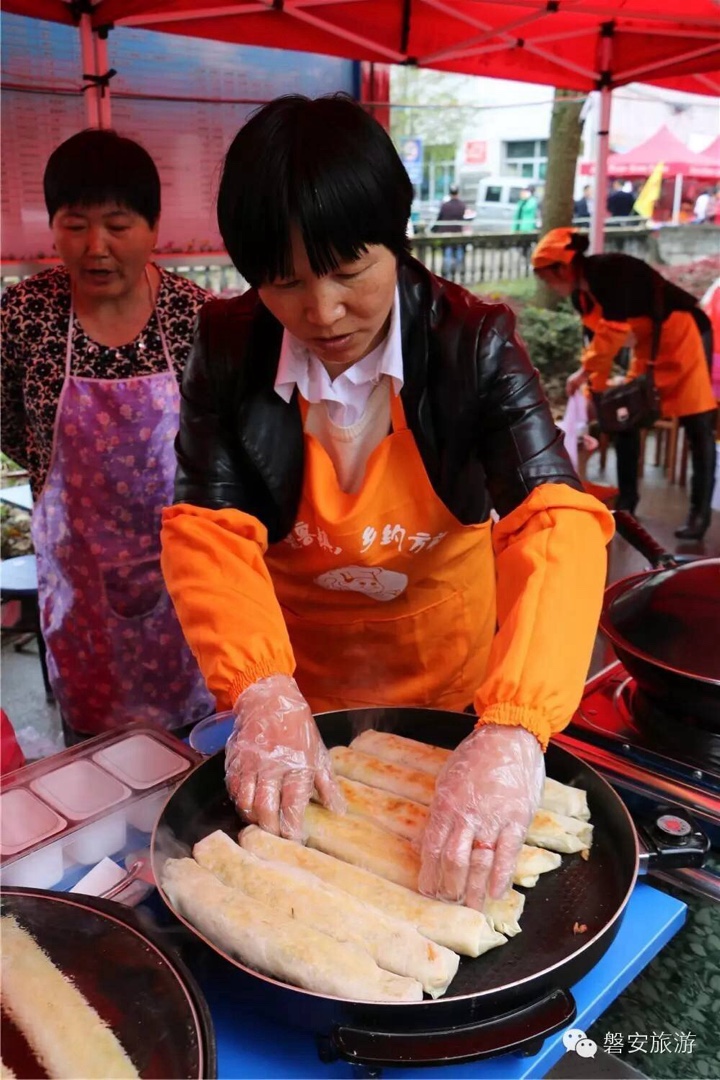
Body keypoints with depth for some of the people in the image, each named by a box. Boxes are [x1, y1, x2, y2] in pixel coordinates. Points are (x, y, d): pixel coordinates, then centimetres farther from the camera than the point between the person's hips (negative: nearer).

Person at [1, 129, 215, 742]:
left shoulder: (196, 316, -12)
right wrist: (70, 477, -1)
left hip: (179, 559, -1)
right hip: (80, 564, 1)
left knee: (193, 716, 15)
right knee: (92, 732, 17)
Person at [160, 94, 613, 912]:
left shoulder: (473, 344, -23)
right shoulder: (229, 348, -17)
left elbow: (557, 521, -34)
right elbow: (209, 529, -22)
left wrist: (511, 731, -50)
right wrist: (263, 692, -40)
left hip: (446, 665, -1)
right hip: (294, 657, 2)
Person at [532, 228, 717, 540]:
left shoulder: (610, 271, -25)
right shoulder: (581, 294, 2)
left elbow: (614, 331, -30)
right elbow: (599, 341, 9)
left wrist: (583, 372, -21)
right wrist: (595, 391, 6)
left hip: (684, 334, -9)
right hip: (647, 344, 9)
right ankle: (626, 500, 18)